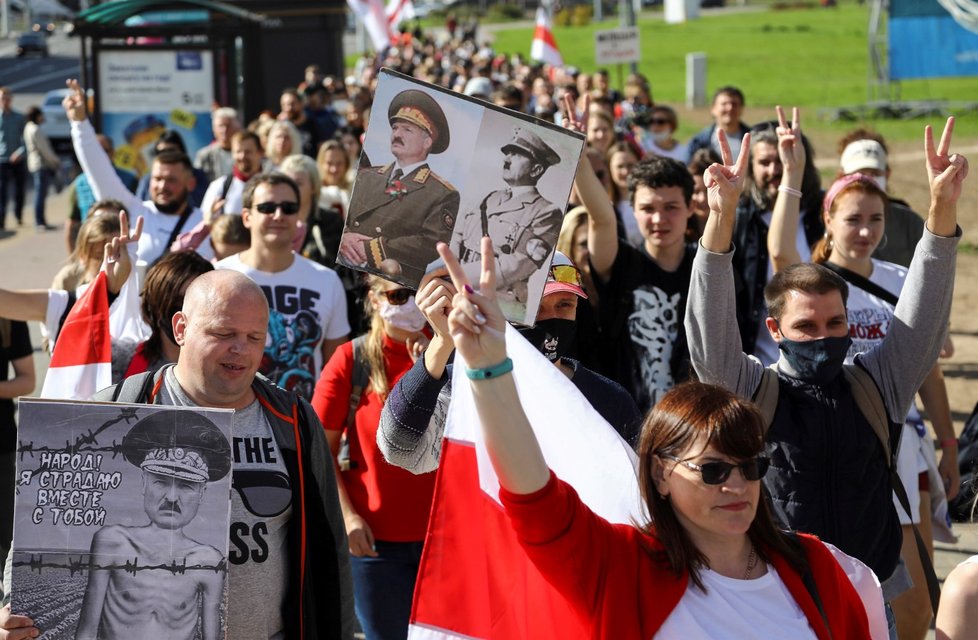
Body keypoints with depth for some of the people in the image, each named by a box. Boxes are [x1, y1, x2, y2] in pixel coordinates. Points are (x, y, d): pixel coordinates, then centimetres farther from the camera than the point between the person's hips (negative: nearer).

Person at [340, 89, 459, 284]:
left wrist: (370, 250, -11)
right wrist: (342, 238, -6)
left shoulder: (443, 195, 5)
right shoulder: (366, 176, 21)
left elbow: (433, 245, -7)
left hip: (394, 284, -3)